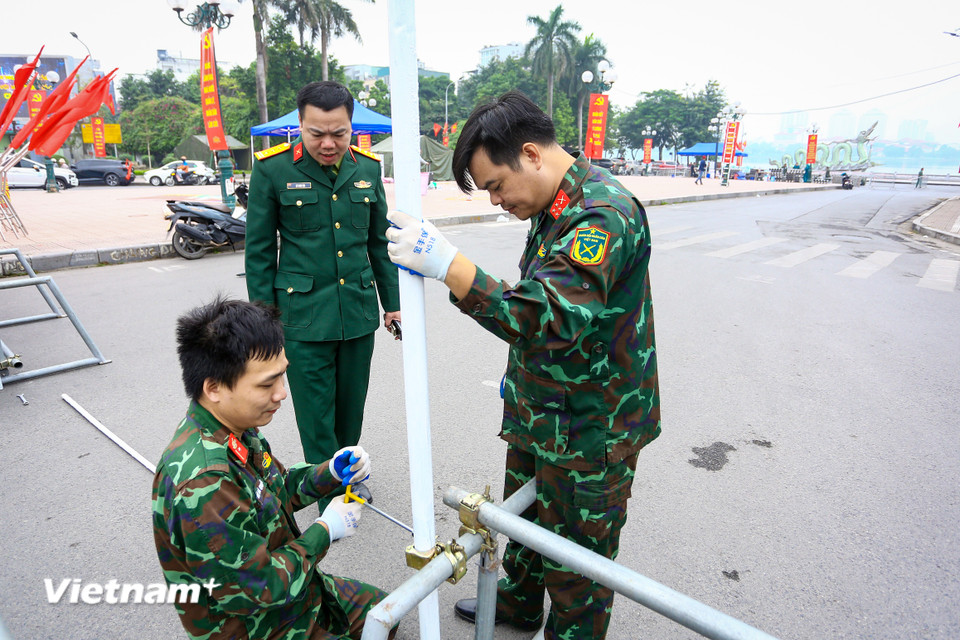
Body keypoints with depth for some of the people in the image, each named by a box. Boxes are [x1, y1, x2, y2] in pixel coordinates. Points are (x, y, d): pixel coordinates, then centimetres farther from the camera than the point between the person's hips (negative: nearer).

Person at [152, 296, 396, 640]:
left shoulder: (235, 431, -8)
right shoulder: (203, 485, -37)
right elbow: (258, 590, -29)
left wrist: (329, 473, -10)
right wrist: (324, 530, -17)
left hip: (289, 591, 8)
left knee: (382, 607, 23)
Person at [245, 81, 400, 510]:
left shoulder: (367, 168, 4)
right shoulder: (273, 169, -7)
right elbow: (259, 250, -2)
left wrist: (392, 301, 12)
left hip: (359, 310, 4)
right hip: (303, 314, -3)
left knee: (352, 403, 17)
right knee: (315, 411, 6)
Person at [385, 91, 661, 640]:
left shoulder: (603, 215, -26)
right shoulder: (557, 205, 7)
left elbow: (551, 319, -40)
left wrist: (448, 263, -42)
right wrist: (523, 373, 20)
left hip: (589, 429, -10)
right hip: (542, 412, 10)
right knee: (526, 516, 28)